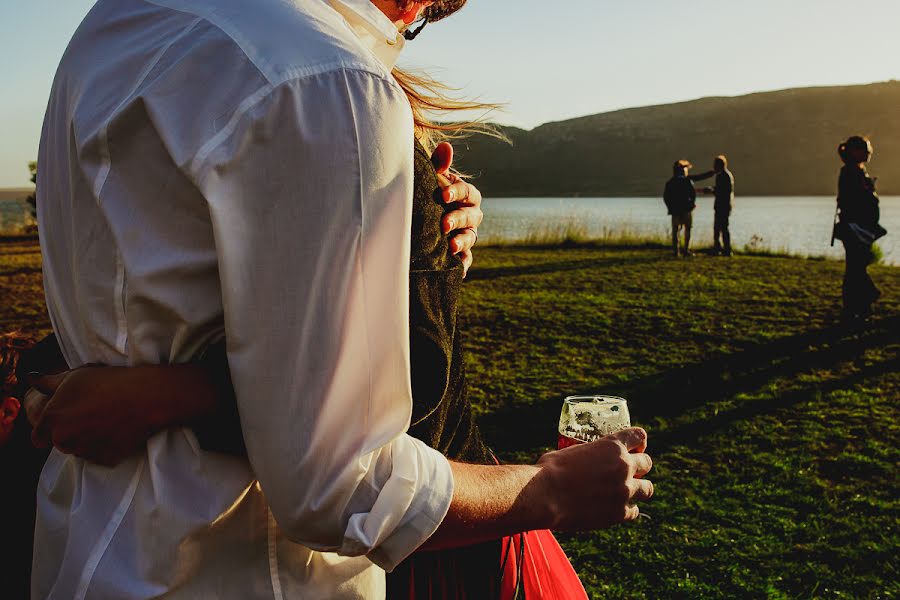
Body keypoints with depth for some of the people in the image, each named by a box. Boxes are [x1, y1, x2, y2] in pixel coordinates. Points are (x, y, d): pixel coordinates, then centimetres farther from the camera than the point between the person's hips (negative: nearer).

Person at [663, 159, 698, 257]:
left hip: (675, 210, 3)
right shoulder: (687, 180, -8)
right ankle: (686, 250, 2)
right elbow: (693, 193, -12)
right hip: (687, 209, -3)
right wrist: (692, 203, 4)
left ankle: (675, 250, 6)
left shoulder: (669, 183, 5)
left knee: (675, 231, 10)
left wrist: (670, 208, 10)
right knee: (687, 230, 6)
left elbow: (665, 197, 3)